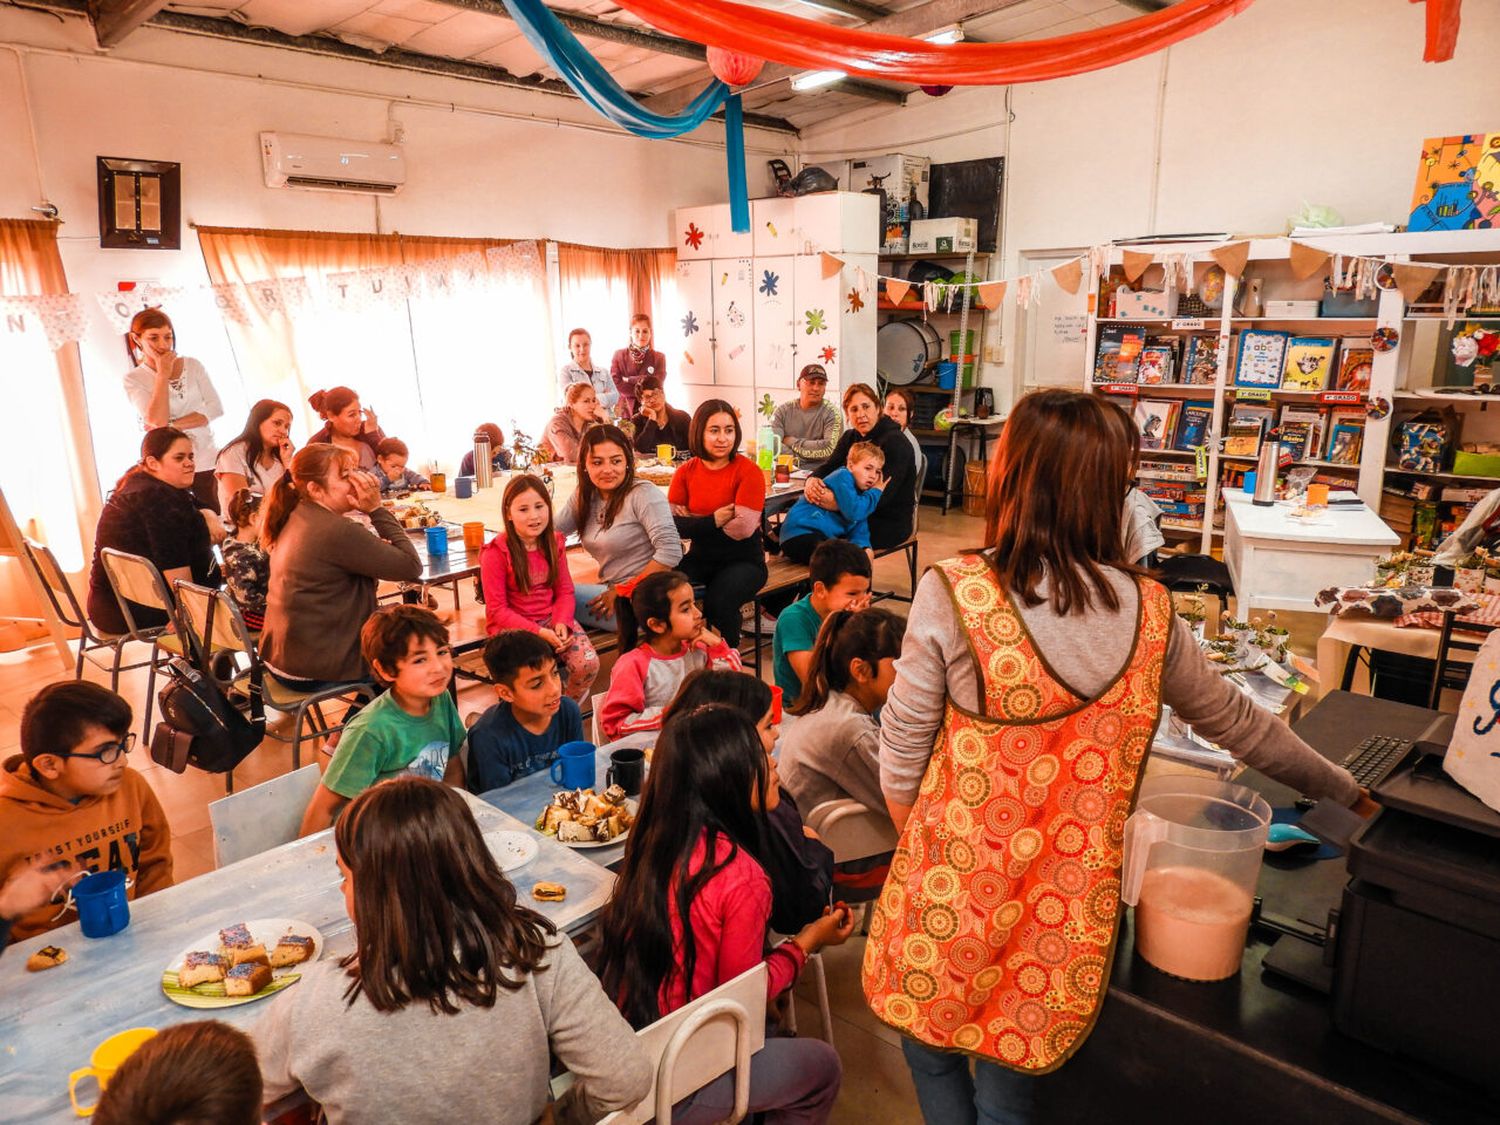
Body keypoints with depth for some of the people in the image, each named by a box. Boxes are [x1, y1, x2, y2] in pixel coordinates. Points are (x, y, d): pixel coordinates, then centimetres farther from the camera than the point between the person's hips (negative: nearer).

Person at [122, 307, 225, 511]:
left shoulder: (192, 365, 6)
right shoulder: (133, 379, -1)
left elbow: (216, 408, -4)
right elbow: (158, 421, -15)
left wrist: (171, 425, -12)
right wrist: (162, 375, -12)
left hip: (207, 462, 2)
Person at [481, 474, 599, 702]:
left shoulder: (554, 543, 3)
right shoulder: (496, 553, -13)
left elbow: (565, 591, 5)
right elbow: (497, 610, -12)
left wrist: (562, 623, -16)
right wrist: (538, 632, -20)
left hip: (551, 619, 4)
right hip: (512, 626, -4)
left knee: (588, 664, -19)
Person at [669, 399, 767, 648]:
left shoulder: (749, 471, -10)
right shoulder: (686, 472, 3)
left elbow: (741, 529, -19)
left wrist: (693, 522, -9)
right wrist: (713, 520, -17)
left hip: (743, 561, -3)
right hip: (701, 558, 4)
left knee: (718, 602, -30)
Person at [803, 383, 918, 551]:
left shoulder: (896, 442, -15)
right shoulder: (850, 437, 11)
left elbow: (882, 495, -25)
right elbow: (828, 466, 0)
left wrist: (838, 503, -37)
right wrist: (812, 480, -26)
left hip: (890, 523, -7)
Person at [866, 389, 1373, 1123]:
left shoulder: (952, 595, -19)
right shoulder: (1148, 611, -6)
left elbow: (902, 753, -11)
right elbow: (1239, 723, 8)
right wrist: (1345, 791, 26)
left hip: (958, 890, -3)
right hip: (1070, 908, 3)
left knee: (933, 1049, 23)